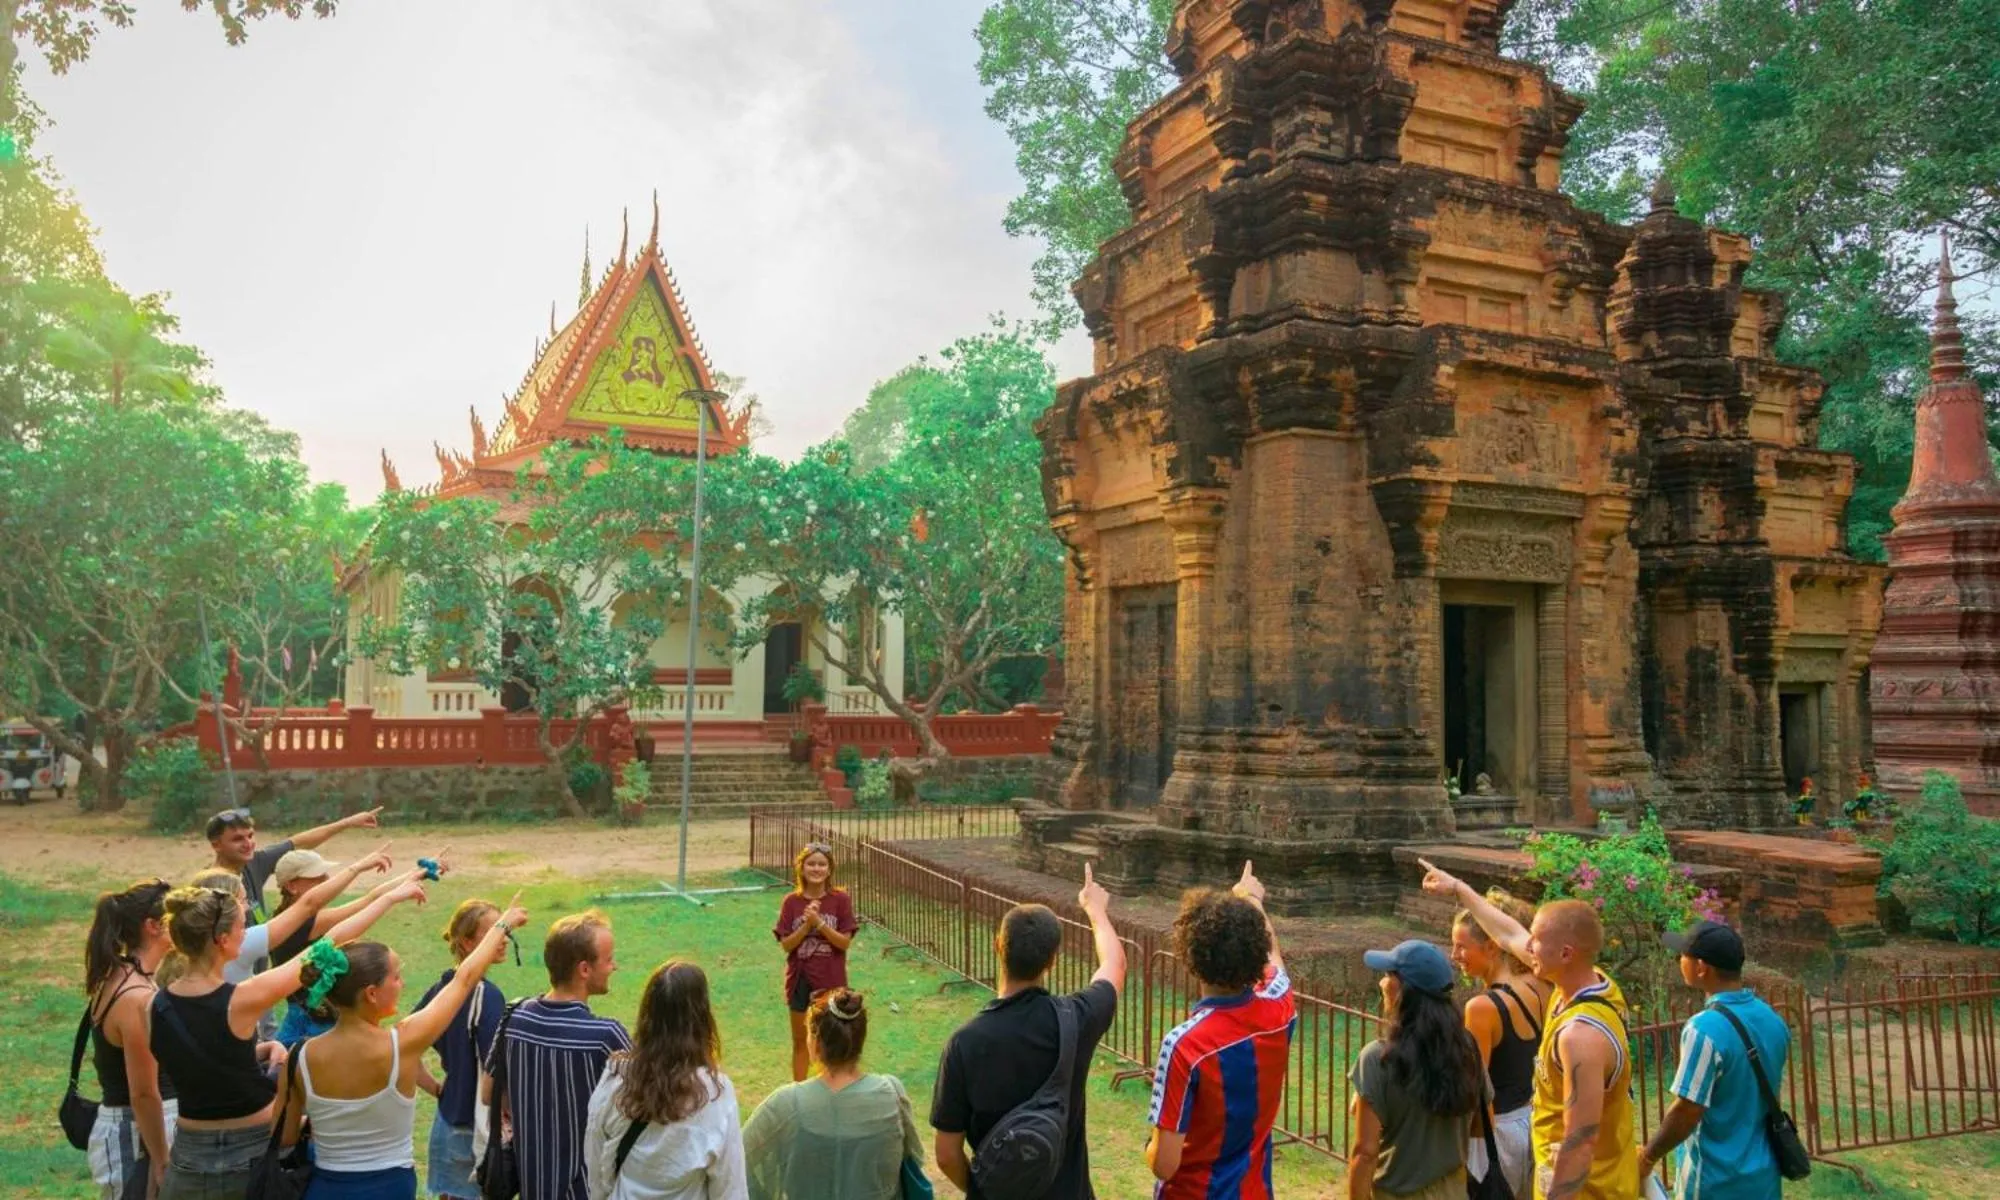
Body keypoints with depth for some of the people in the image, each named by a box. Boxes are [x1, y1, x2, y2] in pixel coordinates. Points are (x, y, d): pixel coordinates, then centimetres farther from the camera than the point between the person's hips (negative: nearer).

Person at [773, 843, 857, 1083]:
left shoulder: (840, 900, -7)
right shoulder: (792, 901, -4)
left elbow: (844, 942, -11)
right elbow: (786, 944, -7)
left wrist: (819, 922, -22)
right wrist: (807, 924, -21)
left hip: (831, 981, -1)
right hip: (800, 979, 1)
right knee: (800, 1041, 14)